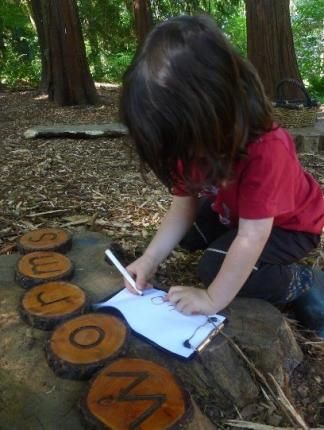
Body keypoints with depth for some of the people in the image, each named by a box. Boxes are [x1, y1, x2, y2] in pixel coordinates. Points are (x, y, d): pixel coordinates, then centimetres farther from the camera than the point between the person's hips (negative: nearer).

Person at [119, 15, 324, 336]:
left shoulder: (266, 149, -41)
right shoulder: (194, 140, -20)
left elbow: (252, 237, -39)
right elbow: (184, 205, -14)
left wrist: (212, 299, -32)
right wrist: (150, 259, -22)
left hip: (290, 223, -7)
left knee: (214, 269, -22)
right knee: (188, 236, 7)